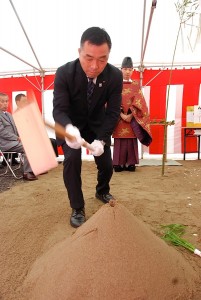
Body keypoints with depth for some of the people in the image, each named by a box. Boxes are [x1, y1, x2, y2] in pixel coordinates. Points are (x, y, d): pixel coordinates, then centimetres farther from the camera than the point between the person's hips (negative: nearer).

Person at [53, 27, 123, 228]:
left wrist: (101, 139, -30)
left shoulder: (115, 76, -22)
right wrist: (69, 128, -51)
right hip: (71, 124, -2)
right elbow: (59, 109, -27)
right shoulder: (64, 73, -26)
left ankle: (102, 191, 40)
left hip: (97, 123, 2)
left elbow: (113, 112, -18)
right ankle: (77, 208, -1)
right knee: (72, 159, -23)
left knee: (106, 163, 5)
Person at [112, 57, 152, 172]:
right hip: (119, 118, -1)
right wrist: (122, 115, -14)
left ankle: (130, 164, 9)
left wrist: (131, 115, -13)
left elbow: (139, 102, 1)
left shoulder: (136, 85, 10)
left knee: (132, 142, 1)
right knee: (120, 142, -2)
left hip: (133, 118, 1)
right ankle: (119, 164, 6)